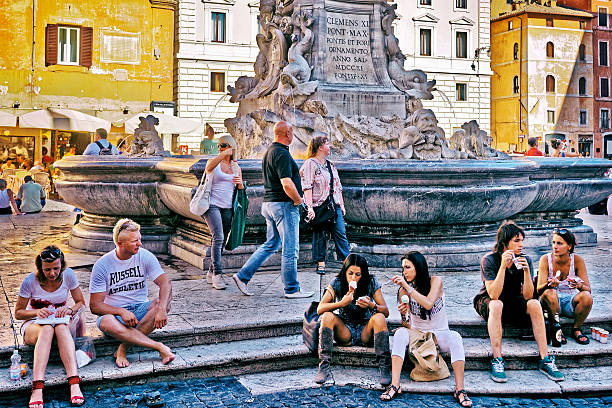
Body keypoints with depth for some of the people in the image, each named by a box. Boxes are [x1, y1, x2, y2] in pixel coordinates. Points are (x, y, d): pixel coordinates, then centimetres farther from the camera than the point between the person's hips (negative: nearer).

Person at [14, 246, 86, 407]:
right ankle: (37, 388, -54)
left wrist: (70, 310, -21)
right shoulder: (30, 281, -13)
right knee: (47, 329, -39)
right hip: (34, 325, -1)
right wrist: (36, 312, -24)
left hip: (62, 322, 1)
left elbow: (81, 303, 2)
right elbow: (18, 313, -4)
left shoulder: (68, 275, -7)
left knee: (61, 327, -37)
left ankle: (74, 384, -53)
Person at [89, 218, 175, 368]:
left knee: (163, 303, -29)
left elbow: (165, 282, -17)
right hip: (115, 312, -2)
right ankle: (159, 347, -33)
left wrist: (162, 308, -36)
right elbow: (95, 306, -11)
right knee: (106, 322, -36)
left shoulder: (145, 256, -6)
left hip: (141, 309, 2)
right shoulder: (102, 265, -10)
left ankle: (123, 347, -26)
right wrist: (121, 312, -28)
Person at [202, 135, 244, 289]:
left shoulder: (236, 167, 13)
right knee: (218, 237, -19)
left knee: (221, 241, 8)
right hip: (213, 205, -5)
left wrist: (240, 183, -3)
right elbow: (209, 167, -25)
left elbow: (240, 190, 19)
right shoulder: (214, 163, 1)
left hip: (227, 207, 5)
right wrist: (223, 155, -33)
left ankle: (211, 273, 21)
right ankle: (217, 274, -19)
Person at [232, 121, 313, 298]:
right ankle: (292, 289, 8)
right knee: (290, 249, 0)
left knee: (270, 244, 17)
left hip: (269, 204, 10)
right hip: (284, 205, -10)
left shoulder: (269, 151, 14)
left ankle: (243, 275, 16)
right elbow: (287, 184, -25)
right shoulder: (282, 154, -18)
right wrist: (298, 200, -11)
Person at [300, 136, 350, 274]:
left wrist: (342, 205, 17)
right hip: (319, 205, -6)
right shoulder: (310, 164, -5)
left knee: (341, 233, 2)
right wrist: (310, 207, -19)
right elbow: (307, 187, -12)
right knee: (320, 235, 1)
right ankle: (321, 264, 9)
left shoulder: (330, 164, 18)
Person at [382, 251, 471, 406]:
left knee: (455, 337, -32)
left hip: (439, 334, -1)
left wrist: (407, 287, -29)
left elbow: (428, 304, -28)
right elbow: (408, 326, -5)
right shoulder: (404, 291, -4)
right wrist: (403, 314, -27)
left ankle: (460, 390, -31)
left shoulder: (435, 281, -8)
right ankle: (395, 385, -34)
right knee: (400, 333, -30)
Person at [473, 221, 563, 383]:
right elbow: (494, 295, -30)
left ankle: (544, 359, -22)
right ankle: (497, 361, -35)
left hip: (513, 303, 3)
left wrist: (526, 271, -30)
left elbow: (527, 296, -16)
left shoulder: (524, 260, -10)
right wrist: (503, 266, -37)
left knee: (534, 304, -25)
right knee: (497, 305, -36)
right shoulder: (489, 260, -20)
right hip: (487, 302, -3)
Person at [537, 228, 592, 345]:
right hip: (552, 301, -1)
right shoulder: (545, 259, -12)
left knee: (587, 297, -29)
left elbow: (588, 289, -11)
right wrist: (549, 284, -40)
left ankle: (576, 330, -4)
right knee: (549, 293, -34)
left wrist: (580, 286, -35)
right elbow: (539, 289, -17)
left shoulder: (577, 260, -10)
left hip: (570, 302, 1)